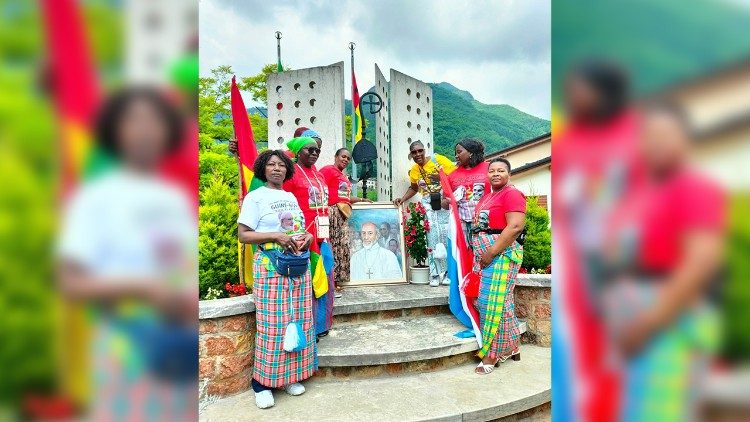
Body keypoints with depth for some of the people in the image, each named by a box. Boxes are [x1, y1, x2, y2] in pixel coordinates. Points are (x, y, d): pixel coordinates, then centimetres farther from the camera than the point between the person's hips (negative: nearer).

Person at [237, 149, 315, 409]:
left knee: (298, 320, 7)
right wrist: (275, 236, -20)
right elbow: (243, 234, -8)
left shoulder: (291, 197, 16)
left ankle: (291, 375, 22)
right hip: (270, 267, -6)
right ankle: (262, 383, 10)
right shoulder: (255, 197, -3)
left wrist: (307, 236, 0)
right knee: (272, 324, -5)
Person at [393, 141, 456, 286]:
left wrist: (442, 178, -19)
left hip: (445, 200, -3)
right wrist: (403, 198, 16)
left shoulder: (438, 159, -3)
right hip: (428, 203, 4)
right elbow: (414, 188, 29)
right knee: (433, 236, -3)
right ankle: (435, 274, 1)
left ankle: (448, 272, 4)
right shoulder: (413, 171, 13)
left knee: (446, 235, -6)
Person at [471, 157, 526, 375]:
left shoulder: (512, 194, -8)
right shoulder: (487, 195, 18)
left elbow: (515, 227, -19)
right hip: (485, 254, 8)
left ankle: (492, 353, 5)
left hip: (502, 253, -8)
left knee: (495, 300, -5)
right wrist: (481, 254, 14)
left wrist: (492, 253, -19)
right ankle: (512, 346, 26)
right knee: (500, 300, 13)